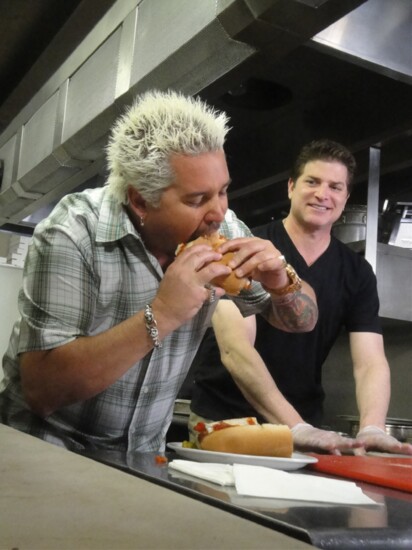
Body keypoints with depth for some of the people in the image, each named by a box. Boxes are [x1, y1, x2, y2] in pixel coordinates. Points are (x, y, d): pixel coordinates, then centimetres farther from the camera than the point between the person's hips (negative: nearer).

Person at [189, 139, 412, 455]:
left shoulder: (357, 274, 1)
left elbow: (371, 363, -7)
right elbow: (234, 348, -21)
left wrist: (372, 429, -25)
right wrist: (296, 427, -29)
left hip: (303, 425, 3)